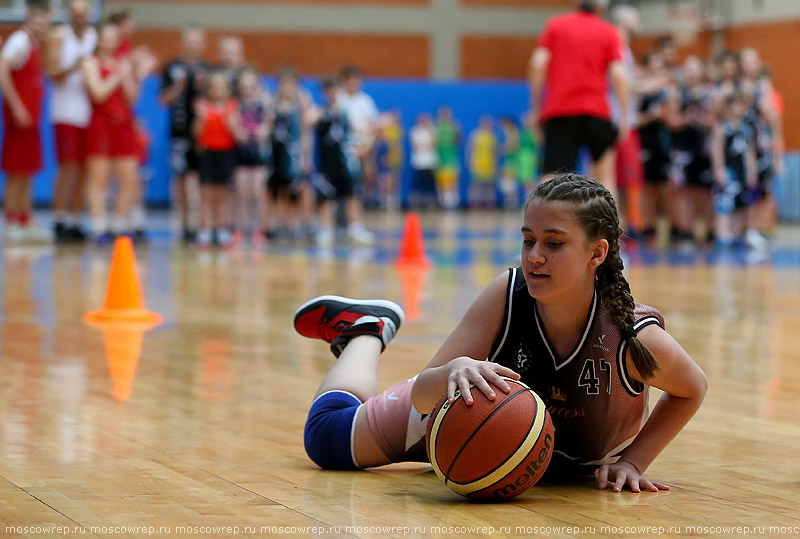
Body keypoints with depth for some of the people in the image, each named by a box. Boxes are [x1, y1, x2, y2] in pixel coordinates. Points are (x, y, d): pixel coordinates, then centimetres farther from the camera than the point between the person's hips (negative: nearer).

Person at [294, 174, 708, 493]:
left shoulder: (634, 337, -40)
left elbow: (692, 389, -16)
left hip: (577, 463, 1)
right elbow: (420, 396, -34)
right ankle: (366, 331, 37)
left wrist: (632, 460, -22)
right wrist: (455, 371, -55)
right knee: (327, 435, 11)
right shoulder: (506, 296, -38)